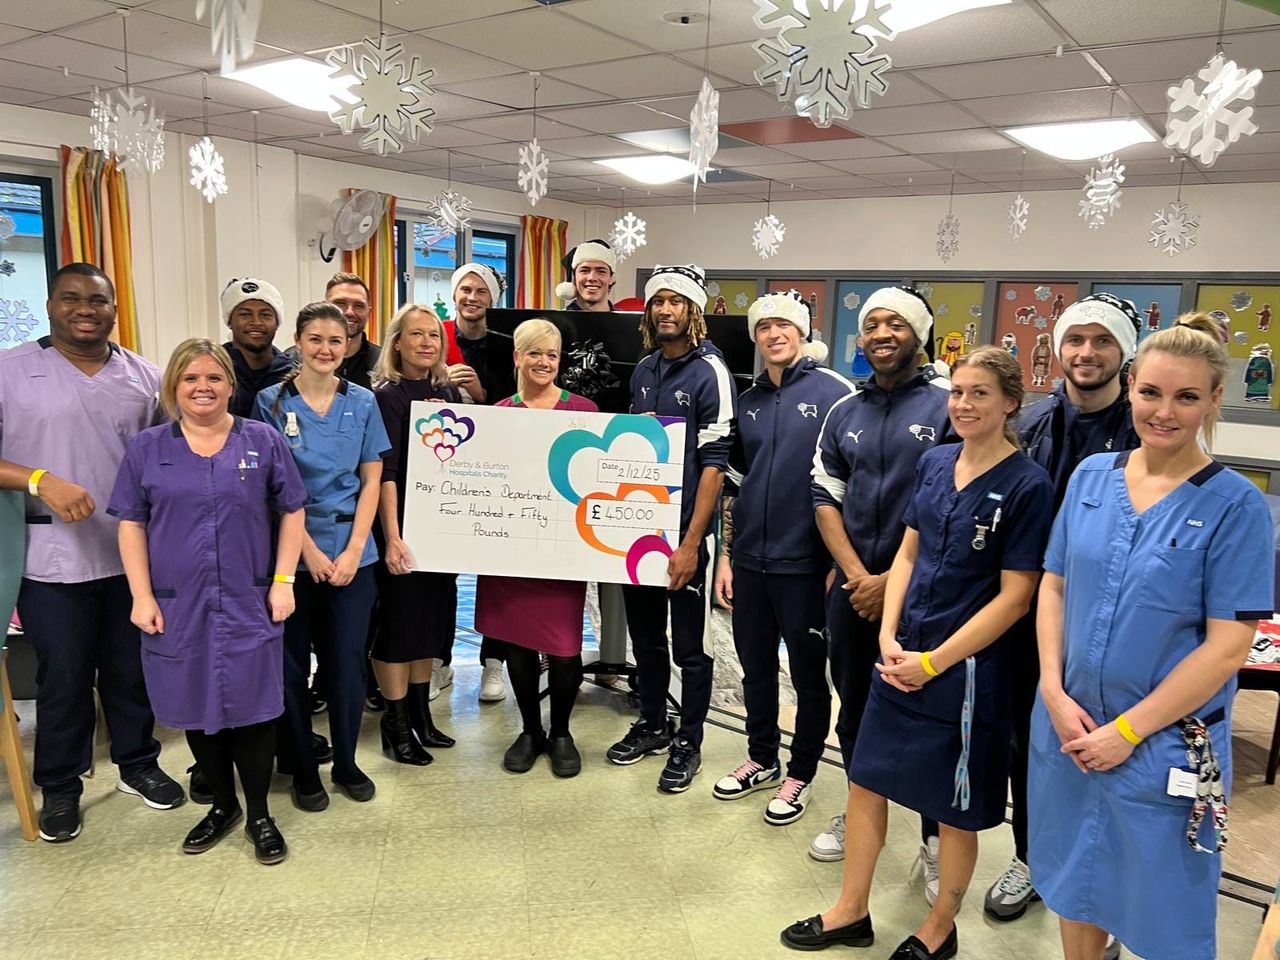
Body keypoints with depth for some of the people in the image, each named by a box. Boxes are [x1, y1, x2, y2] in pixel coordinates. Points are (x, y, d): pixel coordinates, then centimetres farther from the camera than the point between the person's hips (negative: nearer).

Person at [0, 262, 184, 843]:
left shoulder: (144, 377, 6)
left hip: (134, 555, 3)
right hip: (53, 560, -2)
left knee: (132, 668, 15)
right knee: (63, 677, 9)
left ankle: (137, 764, 34)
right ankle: (60, 788, 28)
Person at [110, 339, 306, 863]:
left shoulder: (264, 441, 1)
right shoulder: (146, 448, 3)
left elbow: (291, 512, 3)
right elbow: (131, 525, 4)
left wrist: (283, 580, -4)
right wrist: (142, 596, -3)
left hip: (249, 604, -1)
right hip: (177, 606, 2)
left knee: (252, 708, 3)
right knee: (197, 710, 12)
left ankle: (259, 815, 21)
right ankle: (222, 805, 32)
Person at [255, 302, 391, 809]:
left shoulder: (363, 402, 4)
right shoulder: (272, 402, -2)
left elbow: (371, 480, 4)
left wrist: (353, 550, -6)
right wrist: (308, 550, -10)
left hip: (352, 552, 2)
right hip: (290, 552, -1)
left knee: (348, 662, 7)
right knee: (292, 663, 7)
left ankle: (346, 762, 25)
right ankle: (302, 768, 24)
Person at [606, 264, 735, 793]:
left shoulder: (710, 372, -10)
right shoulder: (643, 370, 9)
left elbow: (714, 463, -14)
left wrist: (691, 543, -18)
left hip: (684, 531, -6)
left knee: (689, 646, 6)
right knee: (645, 635, 17)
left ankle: (688, 743, 21)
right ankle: (652, 724, 34)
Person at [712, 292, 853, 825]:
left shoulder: (833, 391, -7)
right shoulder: (749, 402, 10)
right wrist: (725, 555, 10)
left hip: (805, 560, -5)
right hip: (750, 558, 5)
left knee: (808, 673, 10)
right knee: (755, 666, 17)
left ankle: (801, 775, 27)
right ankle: (761, 760, 36)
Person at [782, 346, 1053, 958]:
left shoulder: (1028, 486, -12)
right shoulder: (934, 462, 4)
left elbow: (1015, 596, -13)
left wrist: (933, 661, -14)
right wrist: (889, 636, -3)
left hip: (967, 666, -5)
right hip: (902, 656, 6)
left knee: (954, 810, 12)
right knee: (865, 781, 13)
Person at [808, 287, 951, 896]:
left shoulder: (950, 405, -6)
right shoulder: (844, 413, 9)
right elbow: (825, 499, 8)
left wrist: (893, 580, -12)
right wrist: (856, 575, -5)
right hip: (853, 588, 5)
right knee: (854, 707, 16)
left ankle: (935, 841, 23)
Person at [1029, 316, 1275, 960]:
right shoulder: (1091, 476, 0)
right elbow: (1053, 586, 4)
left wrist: (1128, 730, -14)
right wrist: (1054, 693, -7)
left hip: (1166, 745, -3)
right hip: (1068, 727, 4)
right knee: (1074, 883, 20)